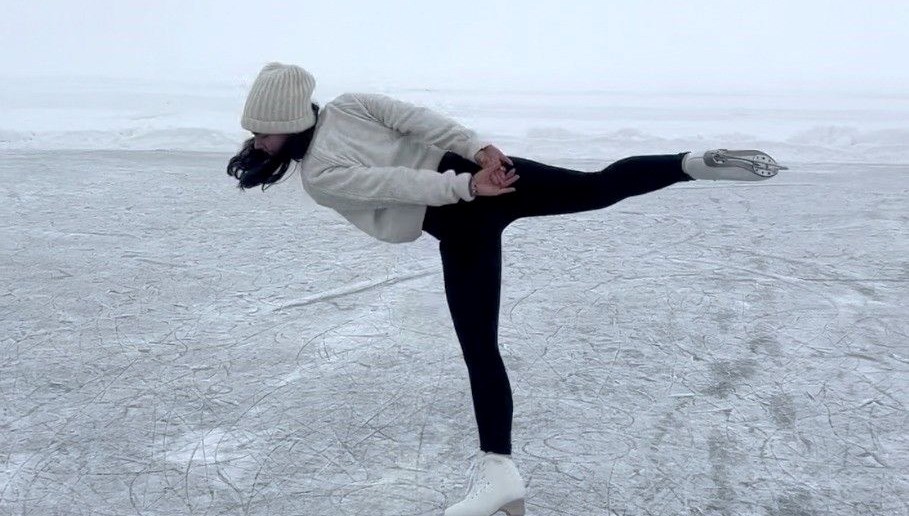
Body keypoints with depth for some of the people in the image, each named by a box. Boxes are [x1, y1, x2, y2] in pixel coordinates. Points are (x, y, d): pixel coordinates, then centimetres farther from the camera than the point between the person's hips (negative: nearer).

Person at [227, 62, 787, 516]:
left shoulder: (317, 178, -1)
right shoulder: (348, 104, 15)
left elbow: (392, 184, -11)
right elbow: (420, 118, 3)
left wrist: (465, 188, -10)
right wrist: (480, 150, -3)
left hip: (461, 225, -6)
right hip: (490, 173, 6)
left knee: (479, 346, 1)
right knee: (600, 186, -3)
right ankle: (699, 160, -17)